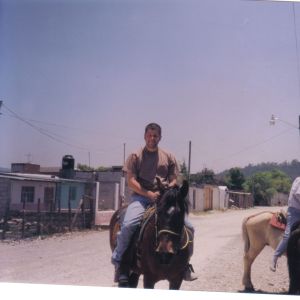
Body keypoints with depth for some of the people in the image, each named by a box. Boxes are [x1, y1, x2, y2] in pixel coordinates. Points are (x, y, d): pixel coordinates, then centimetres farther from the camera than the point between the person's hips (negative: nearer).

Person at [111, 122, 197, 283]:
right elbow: (131, 181, -3)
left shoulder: (168, 157, 15)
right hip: (141, 196, -3)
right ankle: (119, 262, -11)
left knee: (188, 227, -6)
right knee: (128, 225, -30)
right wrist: (149, 194, -15)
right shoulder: (135, 156, 5)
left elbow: (174, 180, 15)